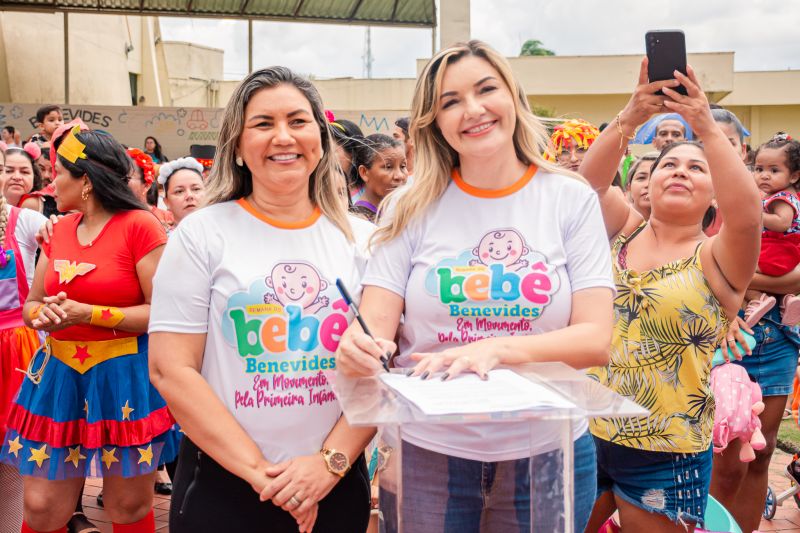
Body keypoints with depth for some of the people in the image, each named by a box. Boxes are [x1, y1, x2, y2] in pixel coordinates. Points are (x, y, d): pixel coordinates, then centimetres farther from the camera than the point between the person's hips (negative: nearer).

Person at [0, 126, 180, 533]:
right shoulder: (59, 228, 9)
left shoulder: (139, 225, -11)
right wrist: (42, 315, -9)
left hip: (126, 379, -5)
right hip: (59, 375, 6)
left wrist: (89, 314, -20)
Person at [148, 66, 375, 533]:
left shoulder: (361, 239, 3)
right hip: (222, 485, -2)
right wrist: (259, 471, -13)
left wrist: (331, 461, -11)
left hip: (338, 481, 2)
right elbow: (171, 370, -8)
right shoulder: (202, 234, -4)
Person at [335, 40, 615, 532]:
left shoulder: (571, 200, -4)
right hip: (427, 454, 0)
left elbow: (596, 339, -10)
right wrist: (358, 347, -30)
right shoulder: (412, 208, -2)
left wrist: (497, 349, -27)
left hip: (546, 454, 0)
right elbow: (376, 323, -7)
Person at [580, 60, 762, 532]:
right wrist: (631, 117, -27)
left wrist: (706, 127, -29)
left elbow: (747, 213, -26)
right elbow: (590, 181, -13)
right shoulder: (624, 231, 4)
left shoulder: (716, 259, -5)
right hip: (586, 430, 3)